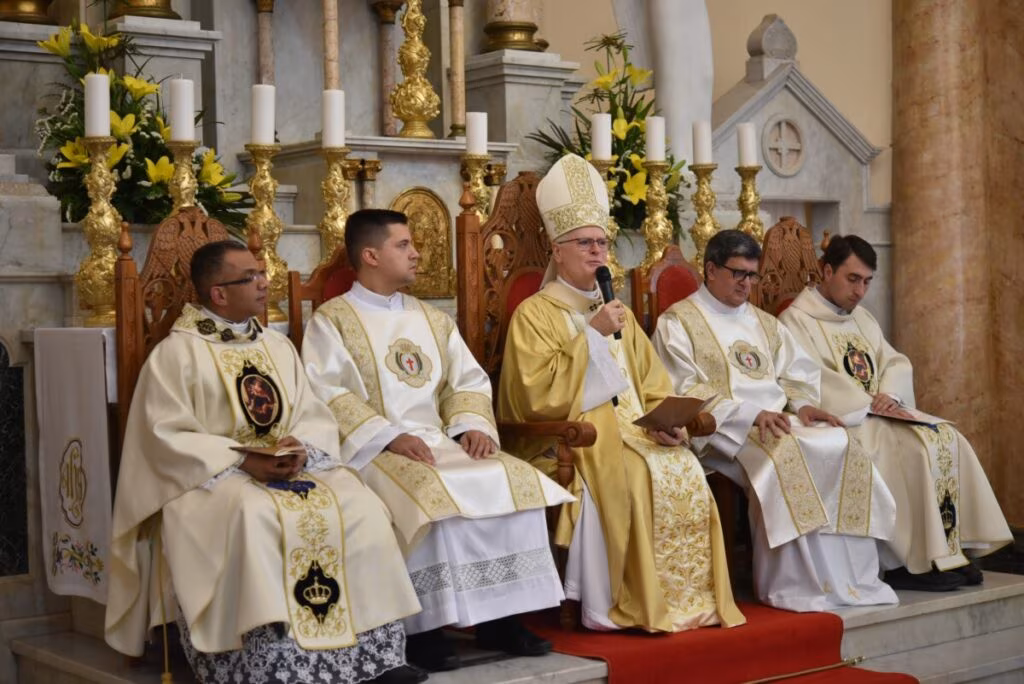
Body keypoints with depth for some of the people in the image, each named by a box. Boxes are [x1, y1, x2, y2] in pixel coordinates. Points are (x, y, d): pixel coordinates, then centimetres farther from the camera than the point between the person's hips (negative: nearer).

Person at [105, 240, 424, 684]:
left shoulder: (279, 346, 16)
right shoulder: (176, 354, -2)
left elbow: (315, 417, 11)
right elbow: (167, 437, -11)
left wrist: (302, 450, -13)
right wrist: (243, 461, -20)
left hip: (293, 468, 5)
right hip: (213, 476, -5)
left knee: (359, 507, -21)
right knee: (255, 517, -38)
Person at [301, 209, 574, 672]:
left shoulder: (432, 319, 21)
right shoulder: (331, 321, 1)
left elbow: (468, 380, 17)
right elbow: (328, 397, -11)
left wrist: (471, 425, -4)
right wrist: (389, 436, -22)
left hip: (440, 442, 6)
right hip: (373, 450, -6)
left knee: (517, 484, -17)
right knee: (432, 497, -35)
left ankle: (499, 614, -12)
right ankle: (423, 627, -25)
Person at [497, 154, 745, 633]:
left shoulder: (618, 314, 22)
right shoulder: (534, 314, 1)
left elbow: (653, 385, 19)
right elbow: (541, 393, -12)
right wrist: (592, 334, -11)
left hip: (632, 432, 6)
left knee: (686, 470, -22)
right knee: (632, 477, -32)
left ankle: (685, 599, -16)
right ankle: (626, 604, -21)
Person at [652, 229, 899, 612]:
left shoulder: (764, 323, 25)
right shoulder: (678, 322, 3)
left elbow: (798, 373, 20)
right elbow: (686, 393, -9)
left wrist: (802, 405, -5)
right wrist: (750, 414, -20)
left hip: (778, 420, 6)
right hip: (721, 428, -6)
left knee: (843, 449, -20)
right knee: (783, 455, -35)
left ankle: (850, 576, -18)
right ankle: (794, 584, -29)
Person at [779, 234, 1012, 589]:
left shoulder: (863, 318, 21)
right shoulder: (796, 320, -6)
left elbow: (897, 362, 14)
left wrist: (890, 395, -9)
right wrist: (869, 404, -20)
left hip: (877, 415, 8)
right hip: (837, 421, -8)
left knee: (948, 439, -13)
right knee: (917, 448, -27)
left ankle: (949, 550, -15)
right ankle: (912, 563, -22)